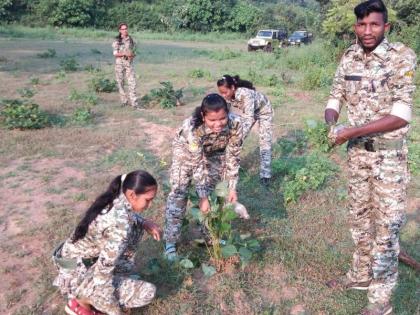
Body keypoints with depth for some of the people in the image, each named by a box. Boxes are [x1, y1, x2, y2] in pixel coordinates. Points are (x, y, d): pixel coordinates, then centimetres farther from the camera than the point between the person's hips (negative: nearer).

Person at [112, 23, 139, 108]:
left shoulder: (131, 40, 8)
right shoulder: (117, 40, 1)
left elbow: (134, 52, 13)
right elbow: (115, 53, -5)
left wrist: (132, 55, -10)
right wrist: (125, 54, -19)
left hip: (129, 63, 1)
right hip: (119, 63, -1)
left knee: (132, 82, -8)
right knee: (120, 82, 4)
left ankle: (134, 102, -9)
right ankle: (124, 101, 15)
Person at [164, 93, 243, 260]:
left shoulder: (235, 123, -35)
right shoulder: (192, 128, -42)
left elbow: (233, 156, -23)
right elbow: (197, 164, -35)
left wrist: (232, 188, -22)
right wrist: (203, 197, -31)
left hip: (214, 151, 4)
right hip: (186, 149, -3)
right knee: (179, 192, -6)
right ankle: (170, 242, 3)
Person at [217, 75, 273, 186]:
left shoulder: (245, 94, -43)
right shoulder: (227, 96, -24)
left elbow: (249, 118, -47)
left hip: (264, 111, -6)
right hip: (249, 111, 6)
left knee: (265, 142, -9)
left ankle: (265, 175, -2)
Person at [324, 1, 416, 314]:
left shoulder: (403, 56, -14)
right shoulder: (349, 57, 2)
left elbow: (400, 115, -21)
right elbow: (335, 99, 7)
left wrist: (351, 132, -25)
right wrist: (331, 124, -15)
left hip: (390, 154, -5)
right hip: (357, 151, 5)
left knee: (386, 225, 2)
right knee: (360, 217, 17)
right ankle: (361, 274, 36)